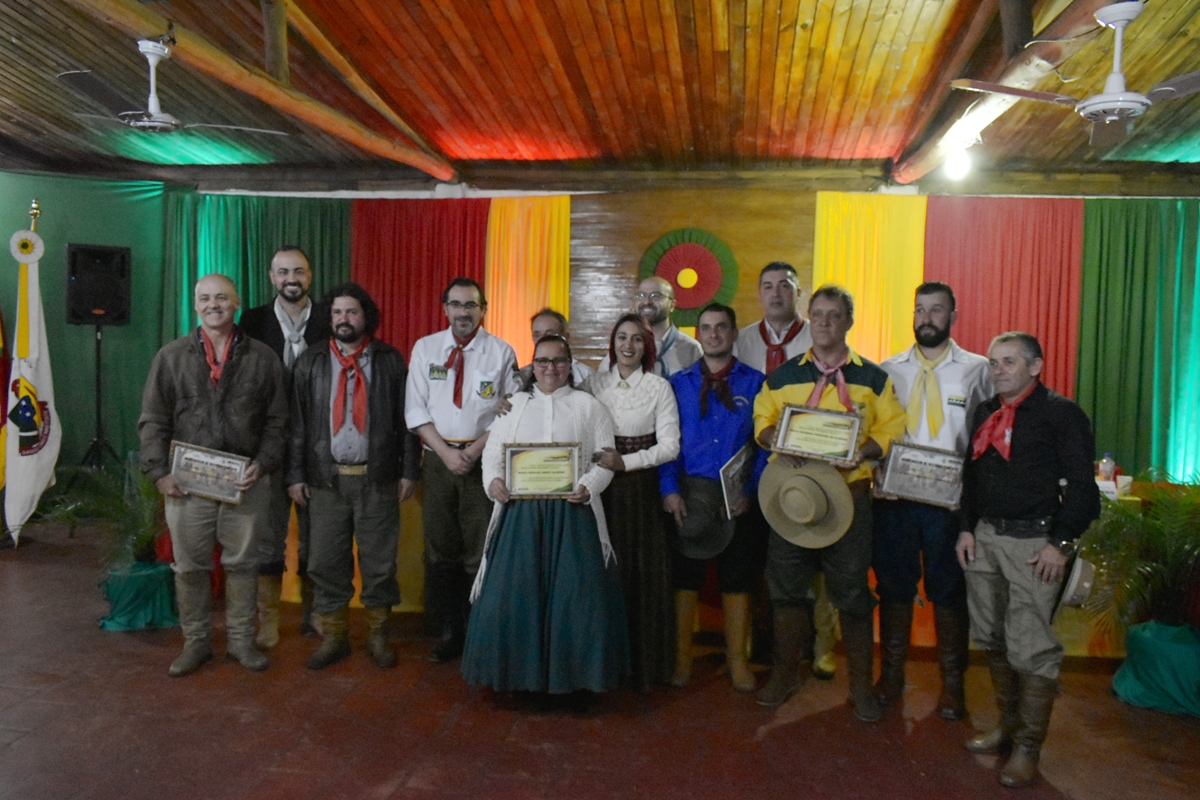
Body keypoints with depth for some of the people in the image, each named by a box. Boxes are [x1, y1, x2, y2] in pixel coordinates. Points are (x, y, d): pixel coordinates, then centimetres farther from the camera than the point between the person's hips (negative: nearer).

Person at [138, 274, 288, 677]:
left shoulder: (263, 358, 4)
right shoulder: (171, 356, 5)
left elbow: (277, 420, 5)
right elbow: (153, 421, 5)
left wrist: (263, 464, -8)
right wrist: (160, 472, -5)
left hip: (246, 481, 0)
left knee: (242, 563, 8)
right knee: (190, 566, 8)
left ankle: (241, 639, 22)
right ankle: (196, 641, 23)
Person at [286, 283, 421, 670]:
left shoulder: (390, 360, 2)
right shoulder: (311, 362, 7)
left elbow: (405, 418, 1)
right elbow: (298, 422, 7)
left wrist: (409, 470, -3)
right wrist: (295, 475, 2)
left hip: (377, 478, -2)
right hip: (326, 477, 2)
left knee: (379, 561, 5)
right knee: (326, 562, 6)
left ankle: (378, 635, 22)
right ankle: (333, 636, 22)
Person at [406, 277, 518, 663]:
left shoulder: (501, 352, 2)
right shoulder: (425, 348, 7)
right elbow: (415, 408, 3)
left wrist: (474, 451, -11)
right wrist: (445, 452, -7)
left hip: (483, 459, -2)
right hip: (437, 458, 2)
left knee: (480, 551, 0)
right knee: (440, 551, 7)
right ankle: (447, 634, 19)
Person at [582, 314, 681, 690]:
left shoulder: (659, 387, 1)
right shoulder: (594, 384, 8)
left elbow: (669, 446, -4)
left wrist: (625, 462, -13)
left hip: (640, 488, -2)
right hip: (601, 488, 2)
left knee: (642, 572, 1)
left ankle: (643, 663, 16)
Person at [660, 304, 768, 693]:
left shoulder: (755, 383, 4)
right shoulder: (678, 383, 6)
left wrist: (749, 491, -9)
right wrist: (669, 489, -9)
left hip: (738, 497, 0)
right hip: (688, 495, 0)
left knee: (737, 579, 9)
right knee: (685, 576, 6)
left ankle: (737, 659, 24)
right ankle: (682, 658, 20)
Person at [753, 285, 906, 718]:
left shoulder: (873, 378, 5)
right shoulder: (783, 376, 9)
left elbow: (891, 428, 1)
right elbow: (762, 421, 11)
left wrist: (862, 451, -17)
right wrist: (778, 441, -11)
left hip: (848, 494, -1)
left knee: (852, 591, 5)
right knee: (787, 585, 9)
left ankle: (861, 684, 21)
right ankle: (784, 674, 27)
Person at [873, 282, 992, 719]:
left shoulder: (977, 371, 2)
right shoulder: (889, 370, 9)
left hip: (950, 500, -2)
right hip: (893, 497, 2)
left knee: (949, 591, 8)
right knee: (893, 587, 11)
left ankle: (952, 683, 24)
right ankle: (891, 675, 27)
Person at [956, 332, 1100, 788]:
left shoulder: (1061, 413, -6)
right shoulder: (985, 413, 14)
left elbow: (1081, 484, -9)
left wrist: (1061, 543, -13)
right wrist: (967, 528, 11)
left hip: (1034, 541, -7)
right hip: (984, 536, 7)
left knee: (1030, 647, -3)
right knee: (992, 639, 13)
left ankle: (1027, 748, 11)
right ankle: (1007, 727, 29)